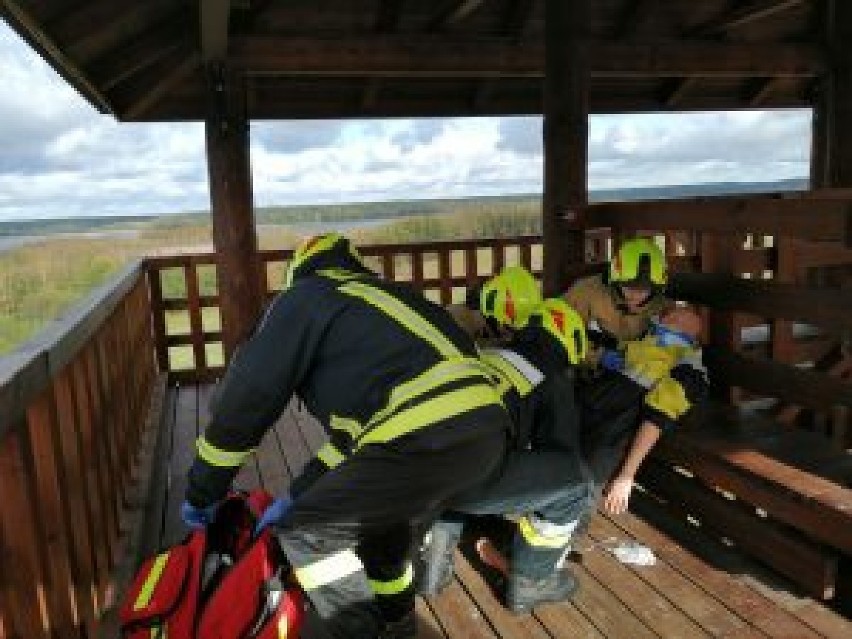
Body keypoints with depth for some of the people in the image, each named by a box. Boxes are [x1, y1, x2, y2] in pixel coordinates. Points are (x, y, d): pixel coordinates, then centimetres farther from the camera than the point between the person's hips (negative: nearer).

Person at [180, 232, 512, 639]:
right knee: (377, 510, 31)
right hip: (490, 431, 9)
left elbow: (246, 399, 11)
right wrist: (308, 488, 38)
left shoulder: (305, 297, 12)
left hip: (428, 441, -9)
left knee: (306, 530, 7)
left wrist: (203, 491, 23)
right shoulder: (383, 296, 33)